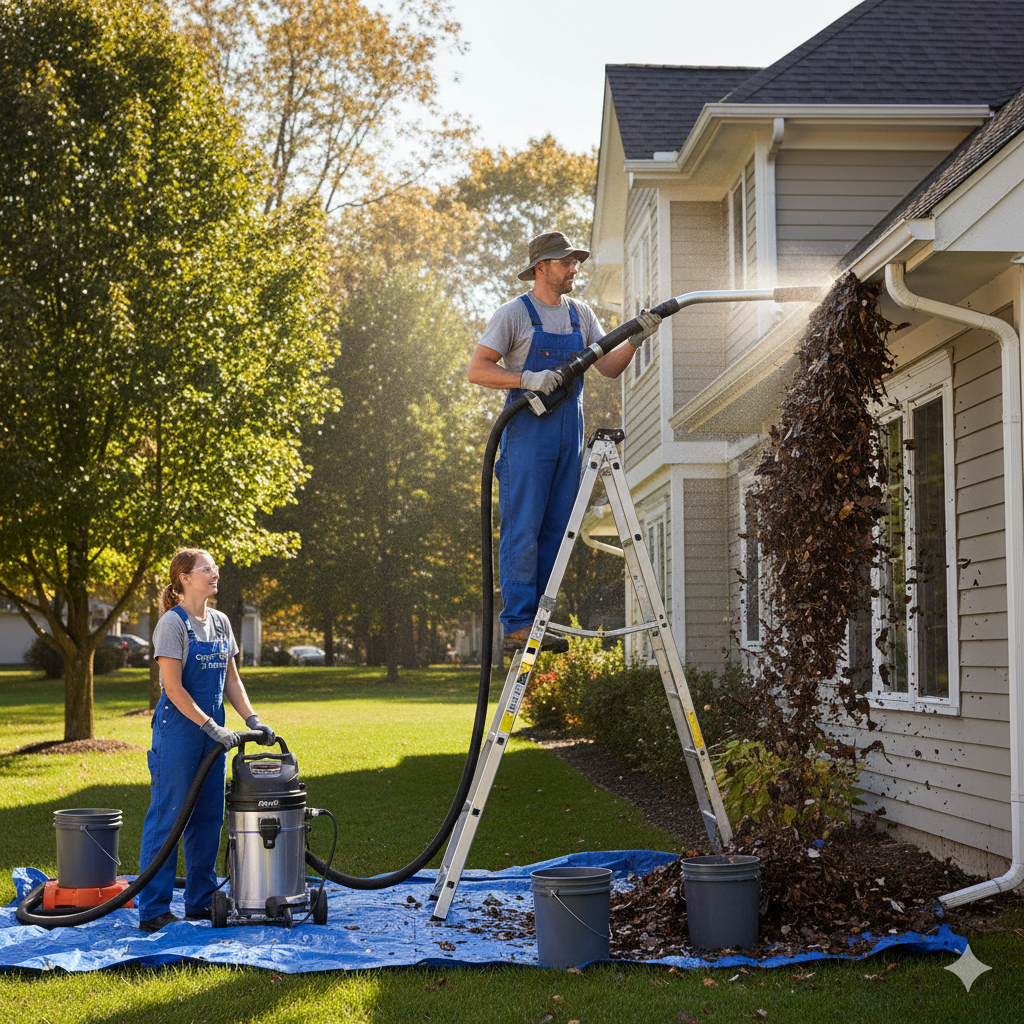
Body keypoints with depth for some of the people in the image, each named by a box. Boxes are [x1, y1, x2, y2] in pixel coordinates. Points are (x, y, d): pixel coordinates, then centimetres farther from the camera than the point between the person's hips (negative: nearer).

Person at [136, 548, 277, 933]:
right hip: (178, 728, -8)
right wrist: (211, 727, -19)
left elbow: (231, 679, 16)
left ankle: (201, 902, 21)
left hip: (212, 729, 8)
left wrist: (252, 720, 4)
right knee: (168, 815, -5)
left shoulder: (220, 622, 11)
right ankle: (153, 911, 0)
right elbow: (173, 688, -16)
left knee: (208, 817, 11)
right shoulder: (173, 623, -12)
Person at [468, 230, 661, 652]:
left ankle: (539, 623, 10)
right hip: (527, 431, -6)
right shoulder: (514, 314, -3)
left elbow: (609, 368, 9)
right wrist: (528, 379, -20)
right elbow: (477, 370, -8)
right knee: (522, 532, -8)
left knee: (555, 532, 6)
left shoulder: (581, 315, 15)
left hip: (569, 432, 6)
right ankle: (518, 625, -8)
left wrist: (635, 339, -8)